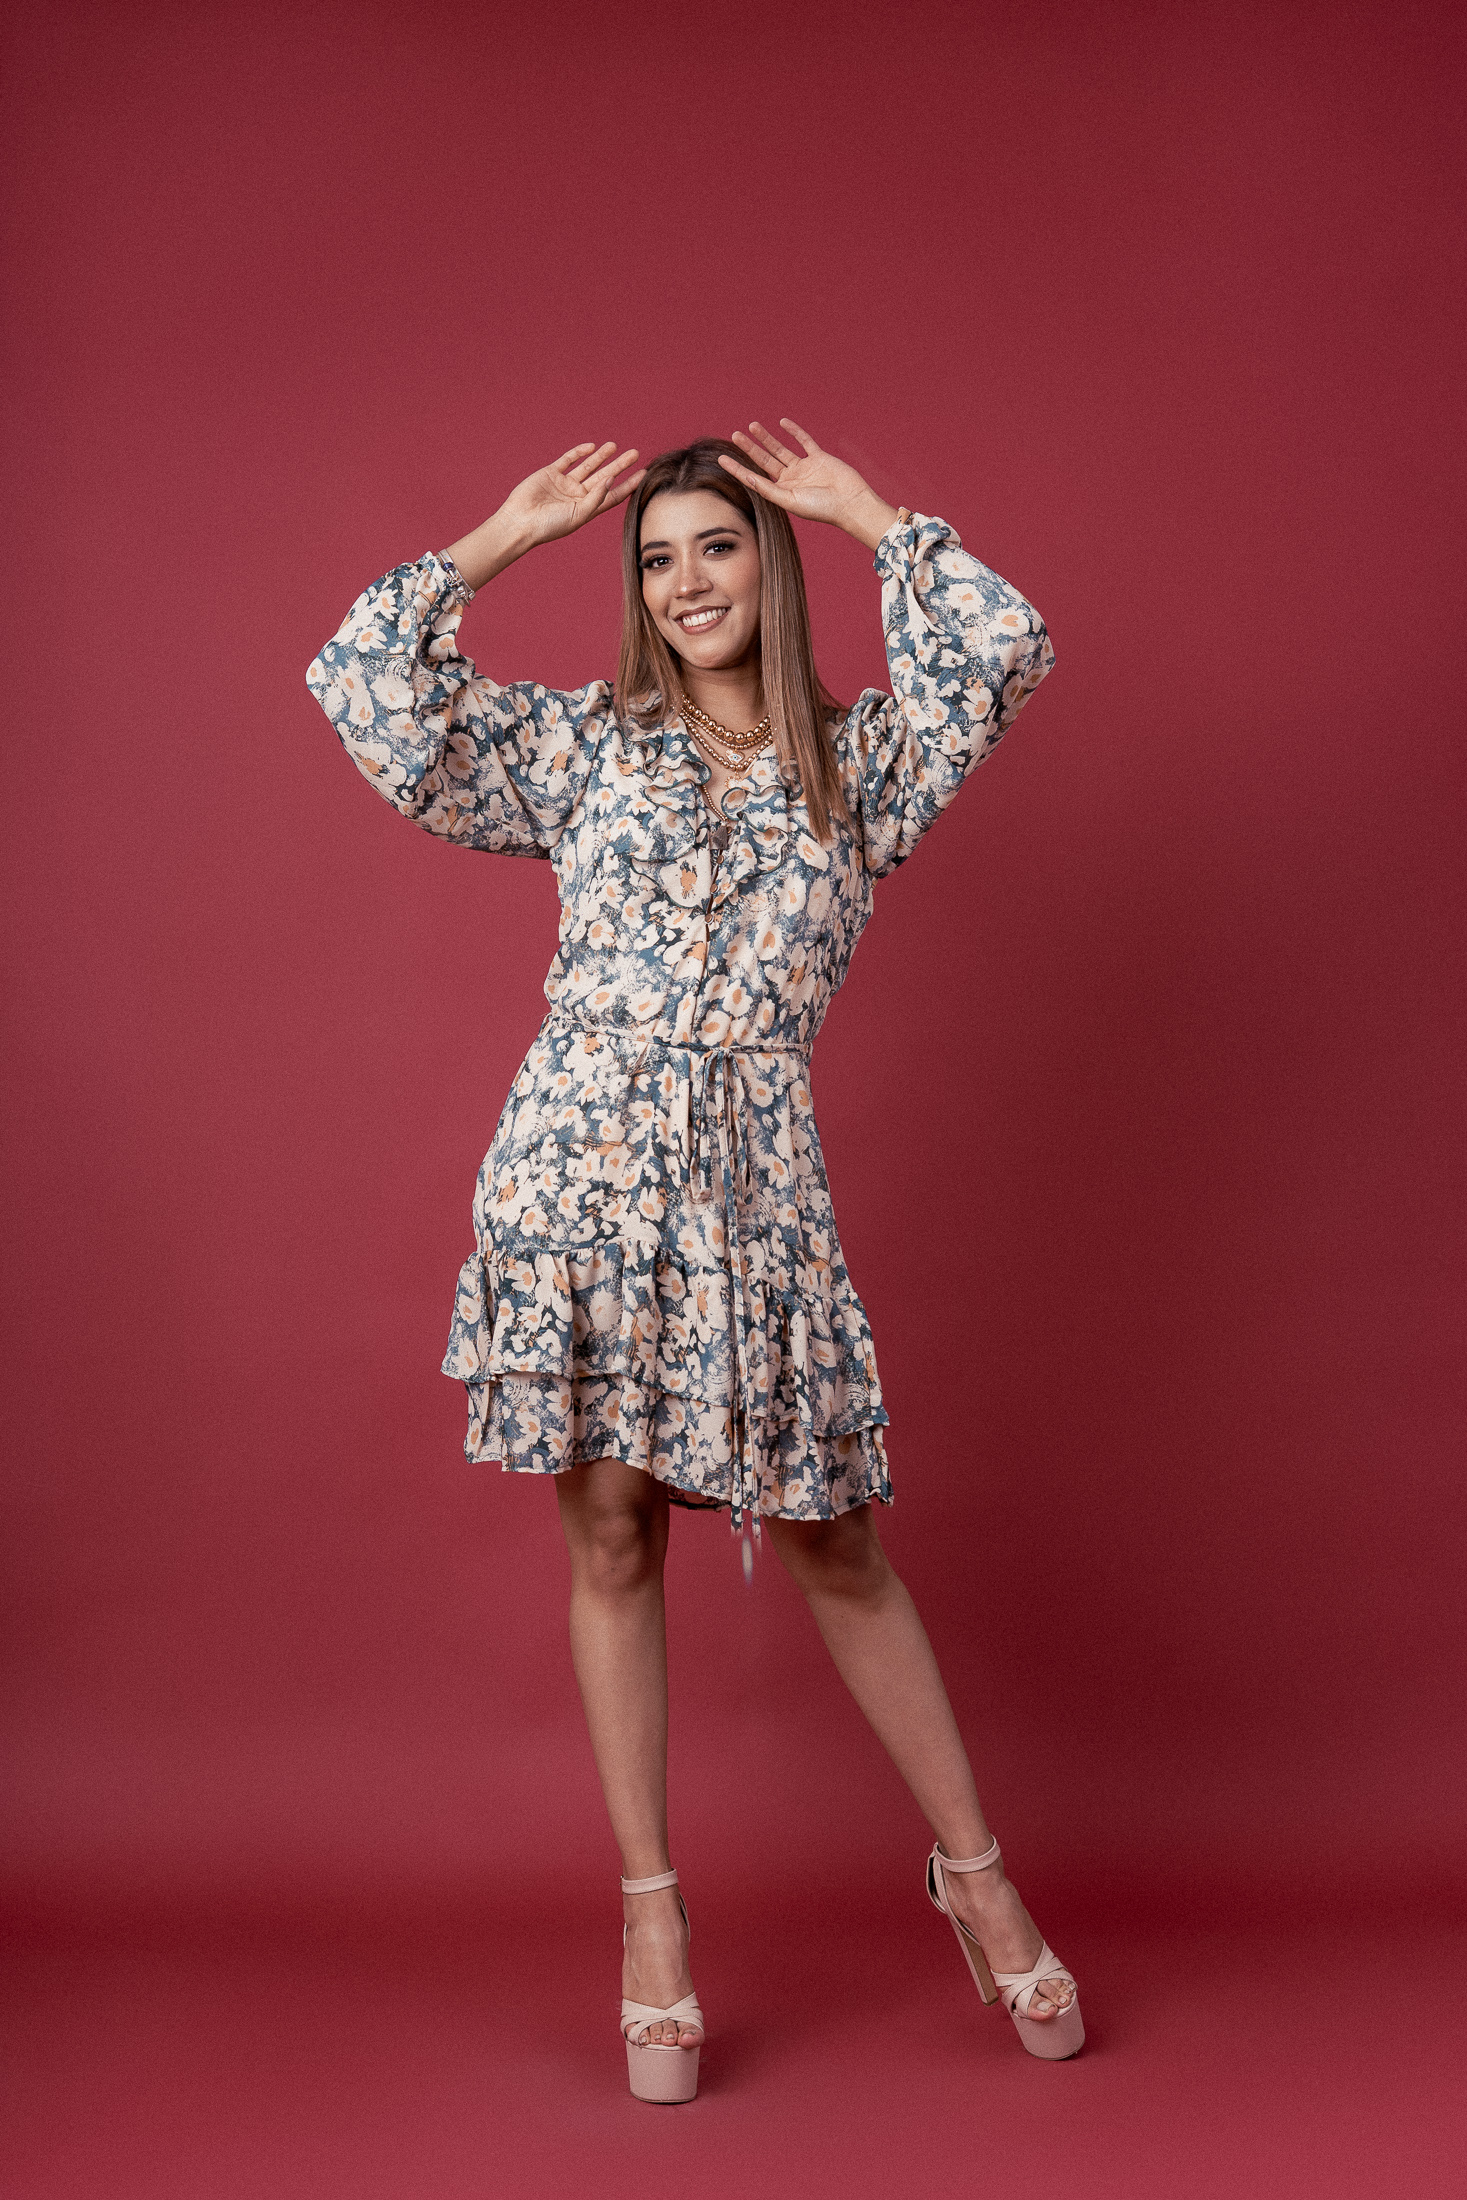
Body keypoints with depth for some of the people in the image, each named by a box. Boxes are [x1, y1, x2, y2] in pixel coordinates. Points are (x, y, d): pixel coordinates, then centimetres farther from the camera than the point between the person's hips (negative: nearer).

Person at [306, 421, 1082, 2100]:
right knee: (610, 1538, 6)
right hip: (579, 1158, 1)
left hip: (751, 1174, 0)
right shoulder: (583, 746, 10)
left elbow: (1005, 652, -5)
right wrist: (495, 541, 8)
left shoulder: (856, 762, 10)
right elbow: (367, 693, 5)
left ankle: (974, 1874, 23)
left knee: (832, 1545, 6)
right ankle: (652, 1915, 19)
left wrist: (863, 513, 5)